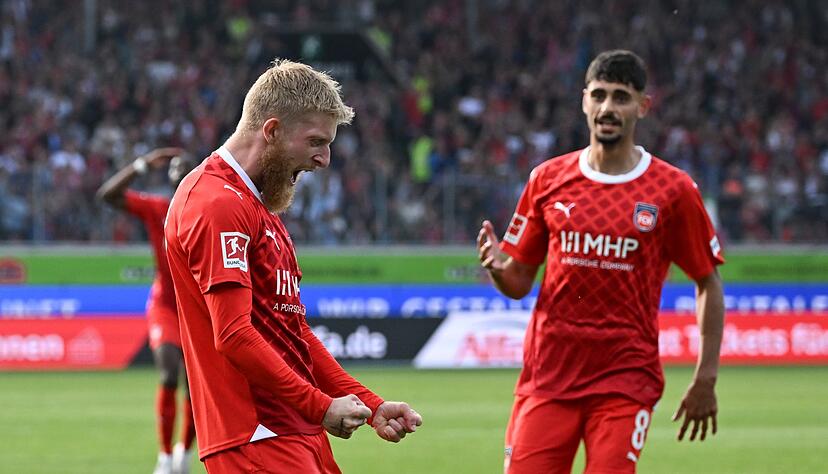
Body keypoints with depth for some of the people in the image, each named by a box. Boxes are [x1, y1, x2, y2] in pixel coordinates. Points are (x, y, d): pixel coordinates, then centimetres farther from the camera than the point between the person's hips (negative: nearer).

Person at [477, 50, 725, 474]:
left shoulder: (672, 190, 0)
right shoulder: (548, 179, 6)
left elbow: (708, 283, 6)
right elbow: (519, 283, 10)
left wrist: (705, 380, 2)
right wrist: (498, 266, -14)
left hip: (626, 379, -2)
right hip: (547, 376, 2)